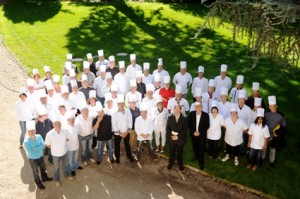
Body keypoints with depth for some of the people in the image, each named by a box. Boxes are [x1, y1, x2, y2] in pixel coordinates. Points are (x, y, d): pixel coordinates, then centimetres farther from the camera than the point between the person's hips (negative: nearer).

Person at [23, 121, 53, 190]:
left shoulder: (39, 137, -16)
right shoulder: (26, 142, -30)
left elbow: (43, 145, -22)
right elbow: (31, 153, -30)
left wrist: (35, 148, -30)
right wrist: (39, 148, -20)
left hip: (41, 156, 4)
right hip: (33, 159, -4)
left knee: (43, 168, 28)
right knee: (35, 172, 19)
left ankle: (45, 178, 56)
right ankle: (38, 182, 45)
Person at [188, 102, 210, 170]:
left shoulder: (206, 115, -14)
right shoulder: (191, 114, -7)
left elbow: (207, 126, -9)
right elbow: (189, 124, -1)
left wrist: (199, 132, -16)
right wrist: (193, 131, -13)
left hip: (202, 135, -3)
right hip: (193, 134, 3)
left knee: (201, 149, 0)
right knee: (195, 146, 19)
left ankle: (201, 163, 12)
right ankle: (196, 156, 46)